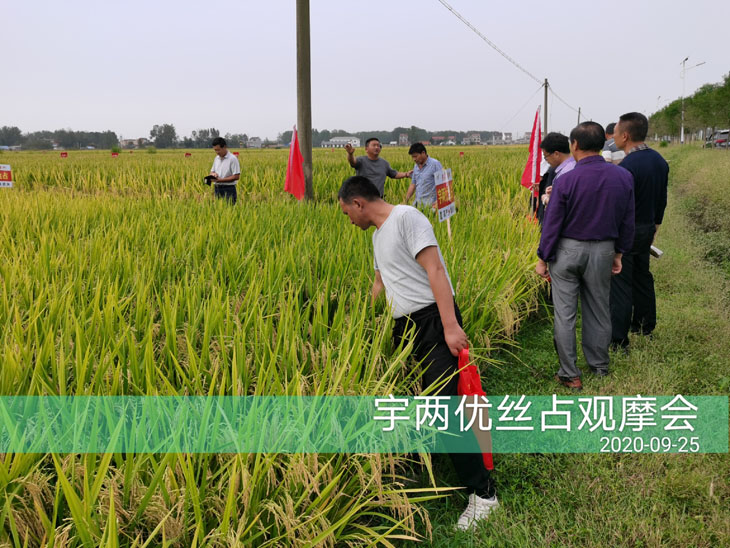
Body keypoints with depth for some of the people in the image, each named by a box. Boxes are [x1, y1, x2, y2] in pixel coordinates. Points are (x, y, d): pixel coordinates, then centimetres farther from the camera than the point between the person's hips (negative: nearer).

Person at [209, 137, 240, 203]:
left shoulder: (232, 159, -10)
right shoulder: (217, 158, 13)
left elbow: (236, 177, -15)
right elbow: (212, 171, 22)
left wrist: (220, 180, -17)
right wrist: (213, 174, -4)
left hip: (228, 190, -7)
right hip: (217, 189, 7)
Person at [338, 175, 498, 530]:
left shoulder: (406, 218, -11)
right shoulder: (378, 235, 19)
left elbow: (435, 269, -19)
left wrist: (451, 326, -25)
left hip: (433, 319, -10)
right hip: (403, 327, 10)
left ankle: (482, 492, -6)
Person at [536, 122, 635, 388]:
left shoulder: (567, 180, -15)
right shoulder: (623, 177, -3)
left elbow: (552, 223, -11)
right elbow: (627, 221, 5)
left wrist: (543, 259, -2)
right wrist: (619, 253, 17)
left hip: (568, 251, -4)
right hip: (603, 251, 4)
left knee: (565, 313, 5)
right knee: (598, 309, 17)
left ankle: (569, 374, 10)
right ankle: (600, 366, 30)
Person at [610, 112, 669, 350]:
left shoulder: (627, 166, -23)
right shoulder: (659, 160, 6)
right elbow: (662, 199, 15)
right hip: (647, 229, 9)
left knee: (620, 285, -3)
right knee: (642, 277, 21)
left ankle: (618, 341, 1)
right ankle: (645, 327, 36)